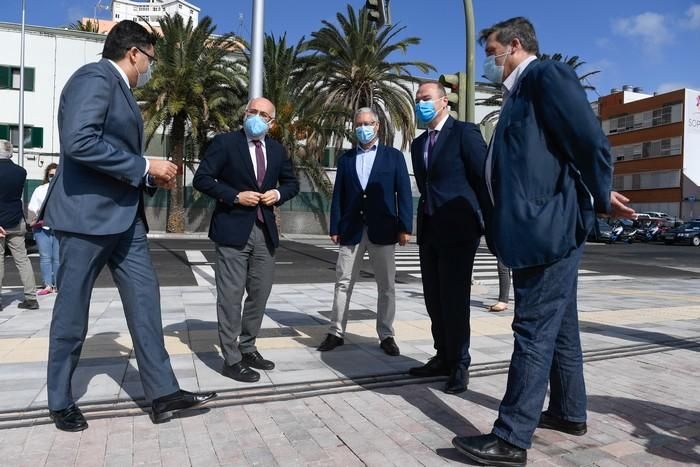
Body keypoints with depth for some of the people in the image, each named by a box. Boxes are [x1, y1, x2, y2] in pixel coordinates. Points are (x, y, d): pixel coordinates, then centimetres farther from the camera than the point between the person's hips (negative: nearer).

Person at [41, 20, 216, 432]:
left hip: (123, 215, 9)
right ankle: (61, 401, 22)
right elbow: (79, 143, -24)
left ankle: (163, 393, 10)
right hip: (88, 213, -9)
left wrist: (152, 178, 9)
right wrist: (144, 166, -18)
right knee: (73, 310, 4)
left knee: (145, 298, 4)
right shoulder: (95, 77, -10)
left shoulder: (121, 90, 19)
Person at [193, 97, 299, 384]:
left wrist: (279, 194, -2)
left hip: (265, 231, 6)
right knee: (231, 295, -2)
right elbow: (202, 179, -7)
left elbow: (292, 182, 20)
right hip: (233, 230, -5)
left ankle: (247, 348, 26)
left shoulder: (277, 150, 11)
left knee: (260, 293, 11)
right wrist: (235, 196, -16)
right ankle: (232, 359, 7)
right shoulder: (224, 142, -3)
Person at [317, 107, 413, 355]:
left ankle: (386, 335, 17)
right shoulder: (345, 158, 11)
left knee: (386, 286, 5)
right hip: (351, 230, 2)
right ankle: (336, 332, 16)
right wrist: (335, 228, 1)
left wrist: (405, 227, -7)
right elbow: (338, 195, 7)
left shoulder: (394, 156, 6)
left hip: (382, 230, -1)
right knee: (343, 283, 5)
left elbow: (403, 193, 0)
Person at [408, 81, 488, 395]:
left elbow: (485, 178, -6)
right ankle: (444, 357, 23)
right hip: (429, 230, 7)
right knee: (434, 299, 10)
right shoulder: (418, 143, 17)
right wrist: (426, 217, 15)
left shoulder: (464, 133, -5)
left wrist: (488, 220, -4)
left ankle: (460, 365, 11)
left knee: (454, 299, -3)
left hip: (458, 230, -7)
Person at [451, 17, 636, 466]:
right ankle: (569, 412, 31)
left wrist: (599, 200, -4)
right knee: (558, 326, 17)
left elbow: (592, 141, -15)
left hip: (549, 228, -10)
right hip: (541, 228, 10)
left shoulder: (546, 74, -8)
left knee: (534, 332, -7)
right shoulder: (521, 92, 21)